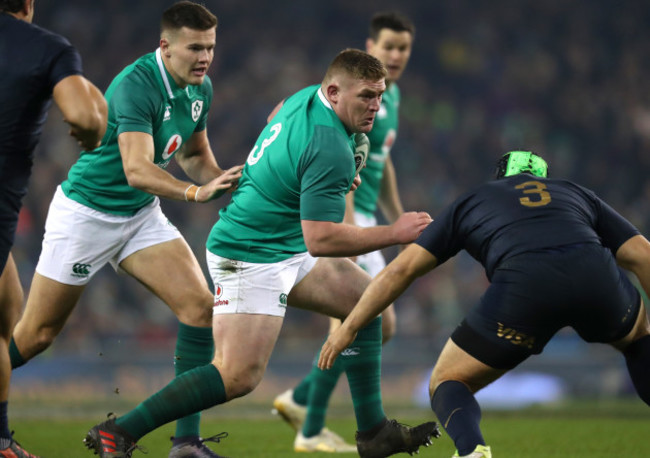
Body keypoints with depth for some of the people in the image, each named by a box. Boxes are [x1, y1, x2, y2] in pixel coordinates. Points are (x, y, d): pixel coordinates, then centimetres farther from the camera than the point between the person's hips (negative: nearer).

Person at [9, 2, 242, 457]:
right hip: (86, 212, -7)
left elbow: (194, 155, 15)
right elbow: (137, 170, -37)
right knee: (36, 335, 0)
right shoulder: (136, 86, -26)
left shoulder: (200, 89, -1)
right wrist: (194, 192, -50)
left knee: (200, 305, -12)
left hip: (142, 215, 7)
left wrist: (225, 181, -5)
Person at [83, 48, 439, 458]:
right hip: (250, 258, -11)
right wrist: (394, 233, -21)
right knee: (239, 376, -18)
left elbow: (275, 118, 27)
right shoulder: (331, 150, -27)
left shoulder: (307, 97, 2)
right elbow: (320, 239, -30)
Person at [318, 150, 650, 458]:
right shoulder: (578, 194, 36)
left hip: (524, 284, -2)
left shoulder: (470, 202, 32)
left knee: (447, 382, 17)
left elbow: (400, 270, 26)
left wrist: (348, 328, 31)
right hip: (596, 274, 2)